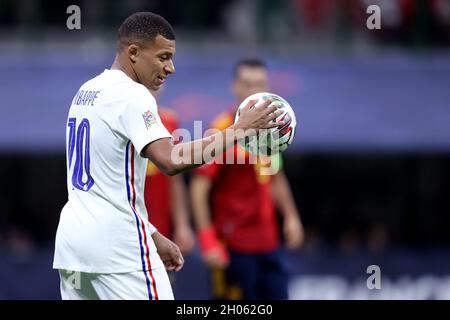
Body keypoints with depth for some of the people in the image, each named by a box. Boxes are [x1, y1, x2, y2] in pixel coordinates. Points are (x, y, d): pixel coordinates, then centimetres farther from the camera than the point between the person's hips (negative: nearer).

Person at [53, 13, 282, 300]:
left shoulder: (87, 91, 16)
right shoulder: (131, 95, -12)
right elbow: (170, 161, -26)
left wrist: (152, 236, 20)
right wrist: (239, 130, -22)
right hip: (117, 246, -9)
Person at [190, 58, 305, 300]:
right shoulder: (222, 130, -12)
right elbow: (199, 187, -14)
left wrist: (291, 216, 16)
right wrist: (208, 239, -19)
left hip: (269, 241, 7)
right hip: (233, 245, -7)